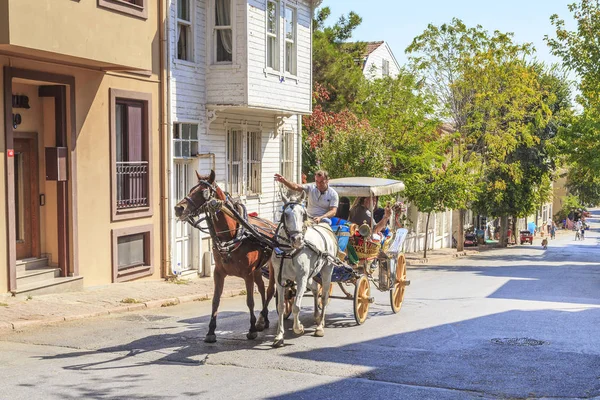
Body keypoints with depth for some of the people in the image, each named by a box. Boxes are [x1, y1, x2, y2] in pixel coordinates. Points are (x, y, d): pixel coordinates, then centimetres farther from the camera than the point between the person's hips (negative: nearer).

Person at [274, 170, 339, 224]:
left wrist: (320, 218, -24)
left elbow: (333, 212, -6)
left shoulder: (333, 194, 1)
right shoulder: (311, 188, 8)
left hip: (323, 219, -2)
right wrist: (284, 181, -26)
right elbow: (296, 187, -6)